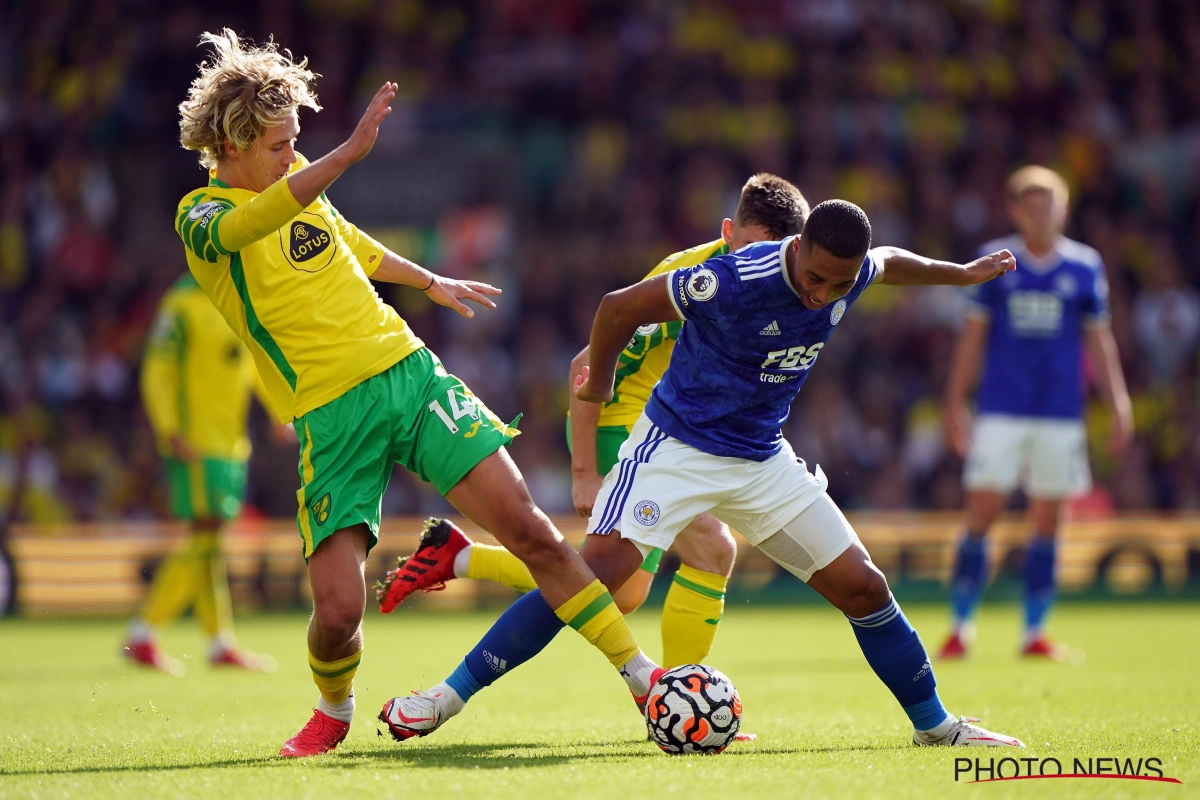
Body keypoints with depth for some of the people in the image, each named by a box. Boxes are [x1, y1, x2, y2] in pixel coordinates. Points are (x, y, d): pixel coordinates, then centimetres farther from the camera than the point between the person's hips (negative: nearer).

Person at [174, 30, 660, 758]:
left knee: (528, 527, -7)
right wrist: (349, 153, -45)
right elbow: (250, 225, -34)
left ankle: (644, 677, -1)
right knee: (338, 606, -14)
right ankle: (334, 714, 20)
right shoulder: (202, 216, -8)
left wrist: (432, 283, 45)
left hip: (408, 370, 5)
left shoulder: (297, 179, 11)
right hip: (331, 417, -5)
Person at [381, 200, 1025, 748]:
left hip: (763, 460, 6)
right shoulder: (736, 281, -28)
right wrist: (598, 385, 1)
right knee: (602, 565, -23)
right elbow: (620, 308, -16)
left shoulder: (852, 274, -8)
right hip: (677, 446, -6)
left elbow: (889, 261, 19)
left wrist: (960, 274, 33)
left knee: (860, 585, 3)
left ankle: (934, 723, 22)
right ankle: (451, 694, -20)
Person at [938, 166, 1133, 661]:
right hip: (1001, 411, -1)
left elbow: (1099, 341, 11)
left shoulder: (1084, 267, 6)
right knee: (981, 516, -8)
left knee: (1047, 524, 3)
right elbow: (973, 335, 7)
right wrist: (954, 405, 4)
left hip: (1061, 415, 1)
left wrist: (1118, 405, 4)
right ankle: (961, 627, -1)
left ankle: (1035, 631, 9)